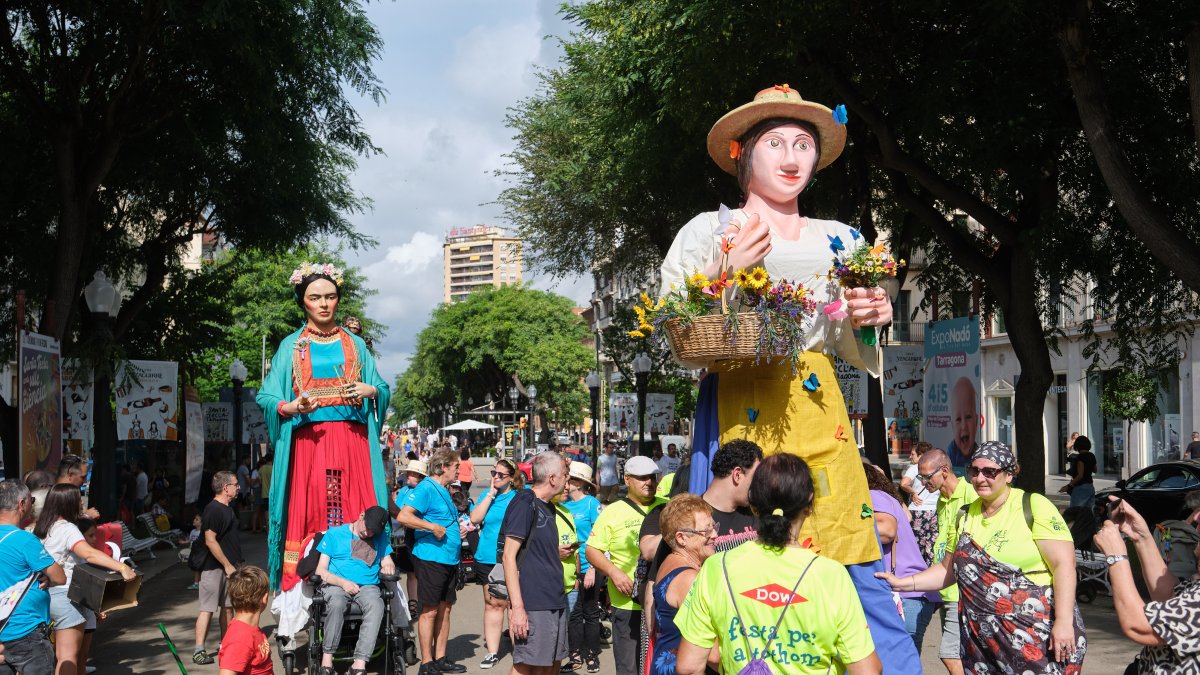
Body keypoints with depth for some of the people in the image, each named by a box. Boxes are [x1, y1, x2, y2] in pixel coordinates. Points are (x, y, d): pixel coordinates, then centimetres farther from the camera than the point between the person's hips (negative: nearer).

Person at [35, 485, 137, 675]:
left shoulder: (42, 528, 12)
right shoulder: (67, 529, -15)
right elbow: (89, 554, -31)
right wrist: (122, 567, -39)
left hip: (47, 595, 9)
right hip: (64, 596, -9)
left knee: (61, 656, 16)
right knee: (70, 656, -9)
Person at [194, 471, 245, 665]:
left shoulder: (228, 509, 13)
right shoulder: (213, 510, -16)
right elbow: (210, 540, -21)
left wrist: (237, 562, 20)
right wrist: (227, 565, -19)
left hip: (229, 565, 9)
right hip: (215, 567, -9)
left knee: (228, 606, 13)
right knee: (208, 609, -7)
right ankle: (198, 651, -5)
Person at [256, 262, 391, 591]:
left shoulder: (355, 344, 15)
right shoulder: (291, 346, 10)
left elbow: (383, 389, 15)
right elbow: (267, 398, 4)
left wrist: (370, 390, -8)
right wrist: (292, 407, -16)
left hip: (351, 441, 2)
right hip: (308, 441, -1)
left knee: (354, 512, -5)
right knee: (308, 513, -6)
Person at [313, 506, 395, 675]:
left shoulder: (380, 537, 17)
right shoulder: (335, 533, 9)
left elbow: (388, 563, 17)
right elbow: (321, 570, 5)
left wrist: (388, 566, -8)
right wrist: (343, 582, -11)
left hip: (367, 586, 2)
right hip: (336, 585, -2)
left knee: (376, 606, -34)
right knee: (336, 604, -38)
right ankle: (326, 661, -29)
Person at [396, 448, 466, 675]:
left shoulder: (444, 491, 17)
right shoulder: (426, 488, -13)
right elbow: (403, 516, -24)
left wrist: (458, 529, 13)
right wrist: (433, 527, -24)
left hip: (449, 559, 9)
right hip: (431, 558, -9)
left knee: (444, 609, 13)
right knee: (430, 611, -3)